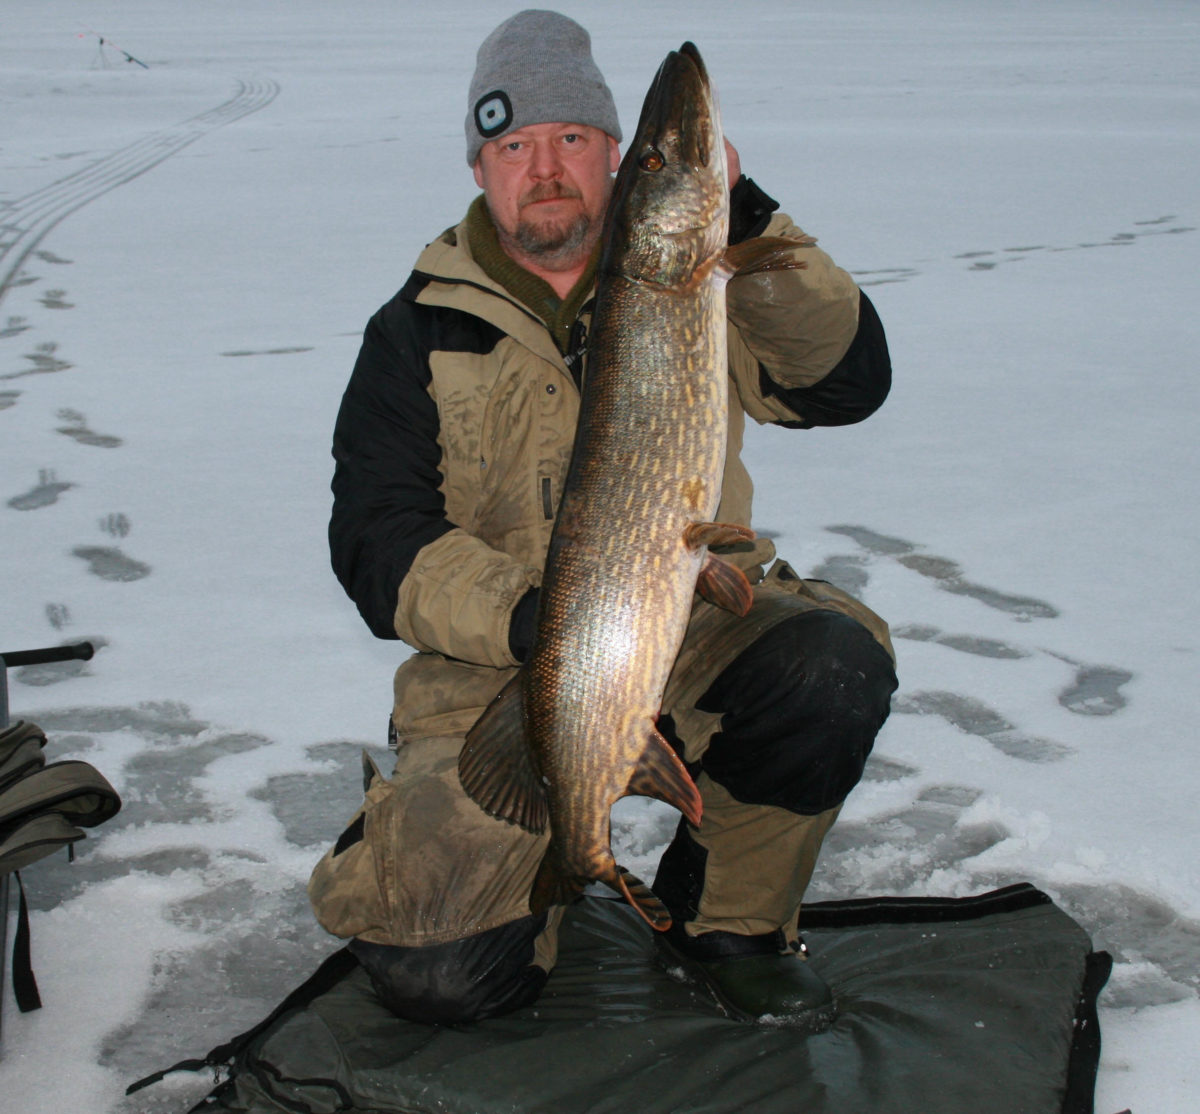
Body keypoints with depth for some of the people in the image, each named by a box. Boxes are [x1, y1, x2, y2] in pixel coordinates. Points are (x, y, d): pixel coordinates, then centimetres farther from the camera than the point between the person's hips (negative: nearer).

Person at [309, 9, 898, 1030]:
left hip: (695, 634, 2)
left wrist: (744, 225, -21)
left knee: (834, 665, -31)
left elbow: (849, 381, -9)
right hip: (499, 674, -1)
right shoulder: (422, 331, 2)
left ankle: (726, 919, -3)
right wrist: (522, 617, -24)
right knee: (439, 976, -18)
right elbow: (378, 541, -6)